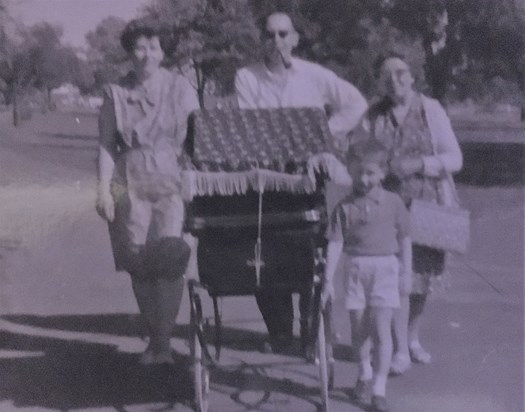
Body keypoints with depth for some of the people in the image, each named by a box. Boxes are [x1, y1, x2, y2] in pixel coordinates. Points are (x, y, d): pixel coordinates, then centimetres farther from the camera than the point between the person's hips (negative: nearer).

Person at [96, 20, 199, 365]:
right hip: (130, 184, 1)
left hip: (172, 182, -1)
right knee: (139, 263, 0)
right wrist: (104, 188, -3)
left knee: (170, 257, -15)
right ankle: (155, 336, 16)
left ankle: (162, 340, -7)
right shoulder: (116, 93, 8)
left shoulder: (180, 88, 7)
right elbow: (106, 144, 7)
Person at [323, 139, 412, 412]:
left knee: (381, 329, -7)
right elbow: (335, 244, -3)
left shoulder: (393, 203, 1)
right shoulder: (345, 207, -1)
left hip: (384, 268, -1)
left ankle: (379, 390, -1)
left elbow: (404, 239, 7)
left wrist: (407, 273, 5)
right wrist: (328, 280, -6)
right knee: (359, 328, 12)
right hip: (355, 269, 1)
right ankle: (364, 374, 37)